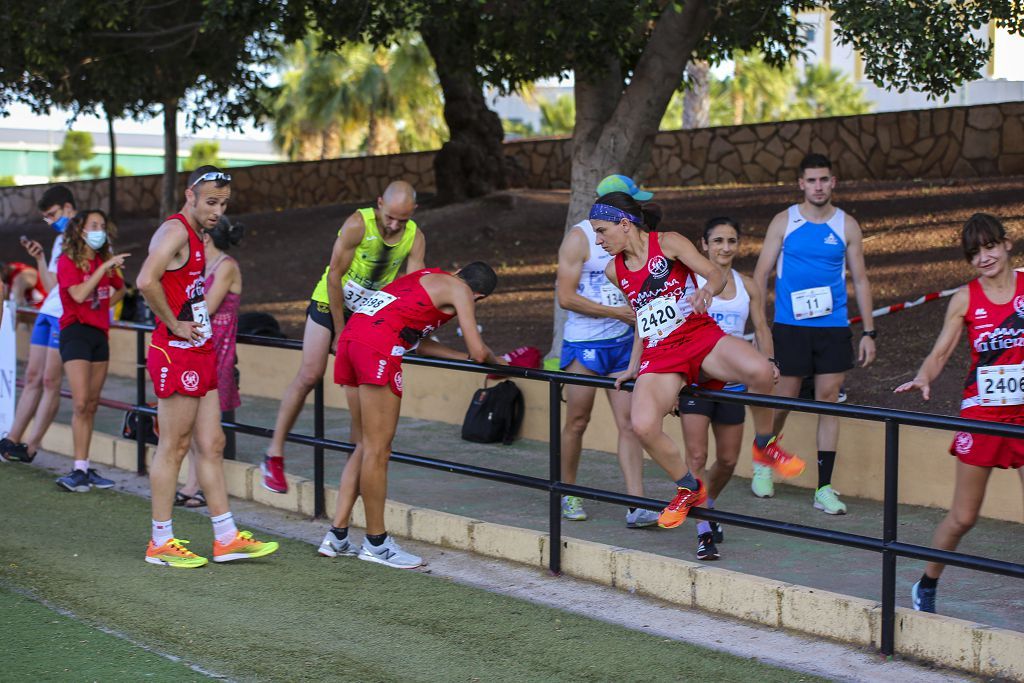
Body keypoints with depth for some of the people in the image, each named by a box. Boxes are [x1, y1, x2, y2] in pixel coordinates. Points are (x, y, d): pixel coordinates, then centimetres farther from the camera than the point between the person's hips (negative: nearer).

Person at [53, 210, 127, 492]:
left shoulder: (105, 262, 12)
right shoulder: (68, 261, -6)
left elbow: (120, 289, 30)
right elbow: (79, 294, -21)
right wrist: (105, 267, -22)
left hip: (99, 334, 6)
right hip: (76, 331, -6)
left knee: (92, 405, 6)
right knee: (81, 403, -14)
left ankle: (85, 469, 8)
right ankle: (79, 469, -14)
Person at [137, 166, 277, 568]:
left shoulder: (198, 236, 17)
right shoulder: (175, 231, -14)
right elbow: (146, 281, -30)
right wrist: (174, 325, -20)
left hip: (200, 353, 10)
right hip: (176, 354, -10)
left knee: (212, 446, 10)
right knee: (174, 447, -4)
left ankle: (226, 538, 14)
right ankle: (161, 542, 4)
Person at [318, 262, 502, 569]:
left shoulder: (428, 276, 29)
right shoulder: (459, 290, 5)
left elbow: (420, 342, 33)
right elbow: (479, 352, 0)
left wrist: (464, 357, 32)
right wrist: (496, 362, 21)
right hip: (378, 348, -9)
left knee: (365, 447, 15)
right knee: (377, 451, -1)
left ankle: (337, 536, 15)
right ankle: (375, 542, 6)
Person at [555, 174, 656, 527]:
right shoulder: (579, 238, -9)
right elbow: (566, 297, -14)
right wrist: (616, 312, -15)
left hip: (623, 343, 5)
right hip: (584, 344, -5)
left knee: (629, 424, -3)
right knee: (577, 422, 5)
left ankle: (636, 506, -7)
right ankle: (568, 494, 23)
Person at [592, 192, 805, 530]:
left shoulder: (668, 243, 1)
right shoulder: (614, 271, 14)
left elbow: (716, 274, -8)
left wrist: (706, 291, -32)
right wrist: (633, 368, 28)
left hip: (700, 335, -3)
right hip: (658, 355, 3)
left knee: (760, 371, -34)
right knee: (643, 426, -27)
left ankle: (765, 445, -4)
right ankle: (689, 489, 0)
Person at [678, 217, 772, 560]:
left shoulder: (747, 286, 9)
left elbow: (761, 328, 12)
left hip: (732, 381, 4)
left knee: (728, 460, 12)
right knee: (697, 456, -12)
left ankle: (706, 503, 40)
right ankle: (704, 532, -8)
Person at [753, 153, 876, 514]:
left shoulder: (847, 225, 5)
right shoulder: (784, 222, 2)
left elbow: (860, 280, 9)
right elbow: (761, 274, 3)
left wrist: (868, 332, 4)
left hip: (833, 328, 1)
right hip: (789, 326, -1)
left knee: (828, 401, 0)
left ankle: (824, 488, 3)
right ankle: (762, 463, 30)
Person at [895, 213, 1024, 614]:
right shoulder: (965, 299, 0)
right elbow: (939, 354, -1)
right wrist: (923, 379, -19)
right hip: (981, 413, 0)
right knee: (963, 516, 7)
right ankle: (926, 587, 27)